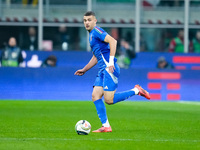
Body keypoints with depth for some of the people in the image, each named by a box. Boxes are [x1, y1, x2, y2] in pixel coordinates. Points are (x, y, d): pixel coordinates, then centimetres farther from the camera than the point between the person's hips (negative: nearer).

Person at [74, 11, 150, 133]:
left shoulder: (96, 31, -6)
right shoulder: (92, 35, 23)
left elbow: (112, 41, -21)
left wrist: (111, 61, -25)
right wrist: (84, 70, 29)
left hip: (109, 69, -10)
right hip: (103, 70, 10)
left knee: (109, 100, -13)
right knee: (95, 96, -1)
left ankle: (136, 91, 1)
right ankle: (106, 126, -2)